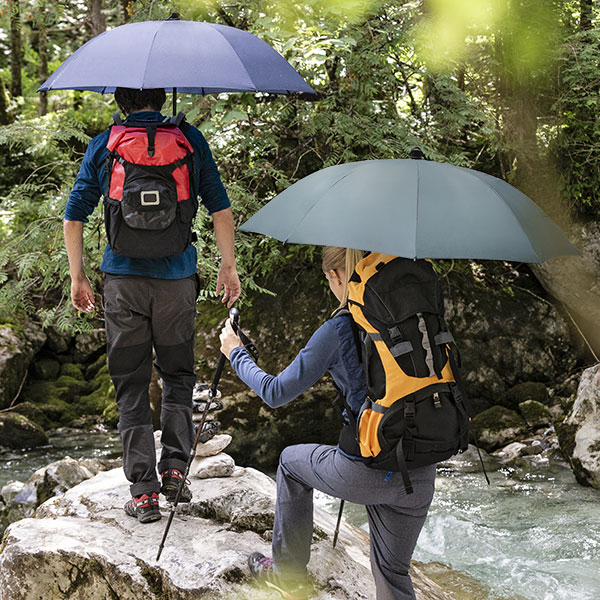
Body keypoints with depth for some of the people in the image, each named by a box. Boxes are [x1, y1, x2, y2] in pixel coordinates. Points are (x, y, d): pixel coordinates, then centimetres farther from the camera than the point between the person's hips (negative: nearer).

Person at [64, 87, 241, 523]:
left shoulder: (102, 146, 4)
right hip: (176, 277, 0)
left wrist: (78, 276, 11)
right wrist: (228, 266, 10)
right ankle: (174, 467, 5)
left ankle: (143, 491, 2)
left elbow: (74, 217, 3)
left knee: (132, 385, 5)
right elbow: (221, 209, 2)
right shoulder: (189, 139, 3)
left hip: (123, 279, 0)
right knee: (177, 375, 17)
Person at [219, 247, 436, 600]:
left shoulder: (337, 331, -9)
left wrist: (236, 353, 13)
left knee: (292, 461, 27)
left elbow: (277, 393, -3)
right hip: (420, 475, 4)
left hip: (365, 473, -4)